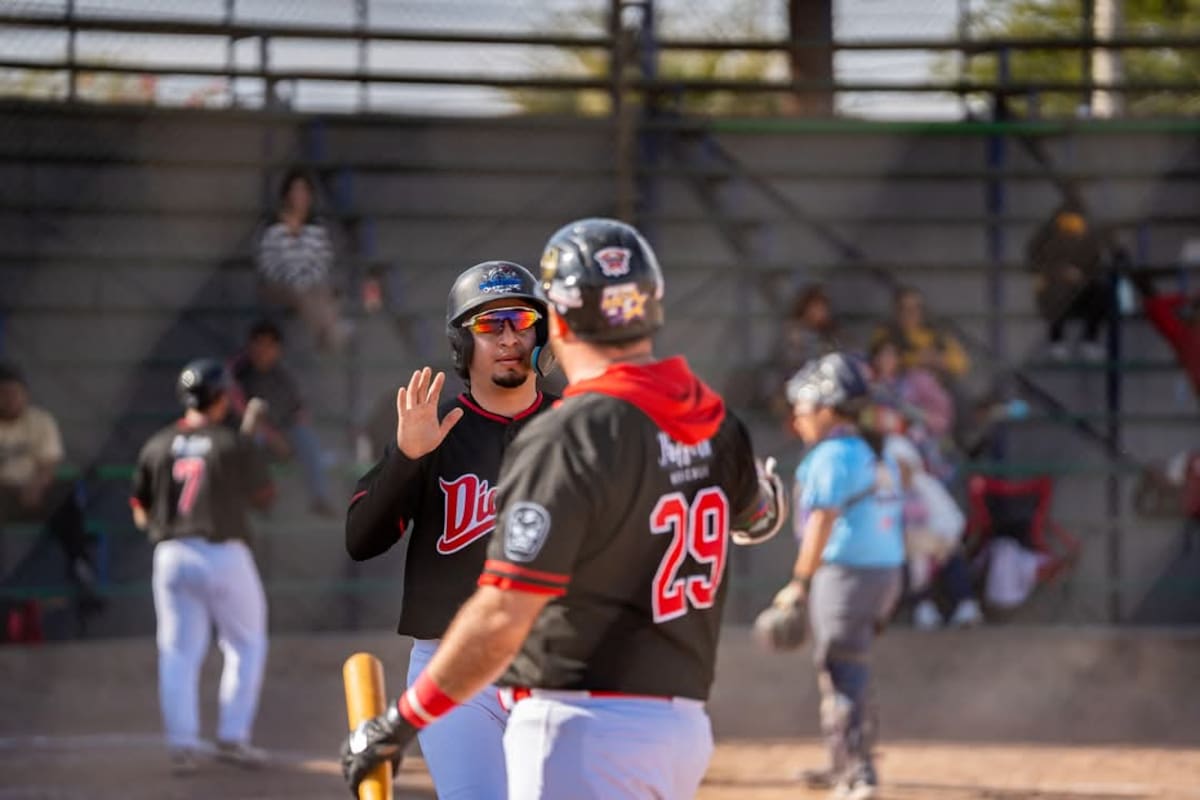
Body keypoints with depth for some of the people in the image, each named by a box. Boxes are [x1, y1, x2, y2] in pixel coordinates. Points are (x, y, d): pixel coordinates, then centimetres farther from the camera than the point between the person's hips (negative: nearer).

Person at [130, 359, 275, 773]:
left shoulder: (158, 446, 3)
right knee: (246, 645, 12)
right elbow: (266, 497, 7)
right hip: (224, 553, -3)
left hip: (171, 556, 3)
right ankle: (233, 736, 6)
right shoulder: (235, 444, -6)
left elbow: (140, 513, 7)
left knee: (179, 651, 7)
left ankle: (182, 743, 0)